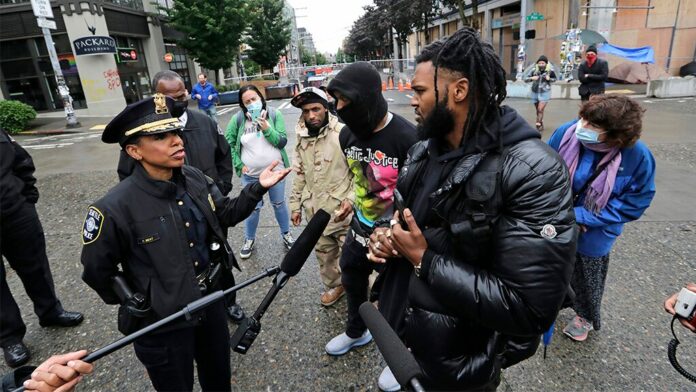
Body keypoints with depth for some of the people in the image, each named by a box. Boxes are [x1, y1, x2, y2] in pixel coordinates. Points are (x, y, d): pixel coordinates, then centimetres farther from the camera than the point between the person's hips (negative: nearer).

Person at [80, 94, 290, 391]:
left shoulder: (194, 178, -9)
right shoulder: (115, 208, -26)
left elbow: (225, 215, 5)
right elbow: (97, 271, -10)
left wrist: (257, 188, -8)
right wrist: (135, 304, 0)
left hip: (210, 302, 5)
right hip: (160, 325, -5)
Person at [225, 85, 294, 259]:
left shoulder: (274, 114, -9)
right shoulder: (238, 118, -7)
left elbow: (283, 142, -10)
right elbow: (228, 143, 2)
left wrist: (267, 129, -24)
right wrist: (239, 164, -4)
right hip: (250, 174, 0)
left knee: (279, 203, 16)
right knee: (253, 207, 12)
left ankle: (286, 234, 37)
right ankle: (249, 239, 33)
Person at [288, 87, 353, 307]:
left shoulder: (343, 134, -15)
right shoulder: (301, 138, 5)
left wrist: (350, 201, -16)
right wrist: (295, 205, 15)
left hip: (343, 211, -6)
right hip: (316, 212, 6)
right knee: (324, 254, 20)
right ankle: (334, 285, 43)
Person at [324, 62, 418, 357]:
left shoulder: (406, 138, -27)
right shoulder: (347, 134, -4)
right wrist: (352, 200, 8)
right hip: (360, 227, 7)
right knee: (352, 278, 25)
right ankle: (356, 332, 55)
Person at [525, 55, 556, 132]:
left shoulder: (550, 71, -7)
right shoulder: (534, 71, -4)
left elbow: (554, 79, 10)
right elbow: (526, 79, 2)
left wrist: (549, 79, -12)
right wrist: (532, 78, -19)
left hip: (545, 93, -3)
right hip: (535, 92, 3)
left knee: (540, 110, -14)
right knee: (538, 110, 13)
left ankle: (538, 125, -9)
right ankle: (541, 125, 31)